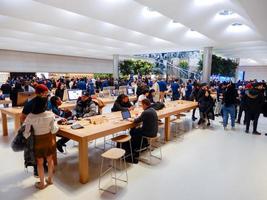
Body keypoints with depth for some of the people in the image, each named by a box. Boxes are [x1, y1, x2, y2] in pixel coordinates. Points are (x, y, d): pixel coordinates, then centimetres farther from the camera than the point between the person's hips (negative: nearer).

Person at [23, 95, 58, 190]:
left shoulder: (30, 117, -20)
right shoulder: (50, 115, -18)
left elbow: (26, 134, -14)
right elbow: (53, 130, -10)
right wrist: (56, 125, 10)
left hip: (38, 141, -1)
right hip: (49, 140, 1)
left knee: (40, 162, 17)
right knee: (50, 160, 21)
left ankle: (42, 183, 33)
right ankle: (50, 179, 38)